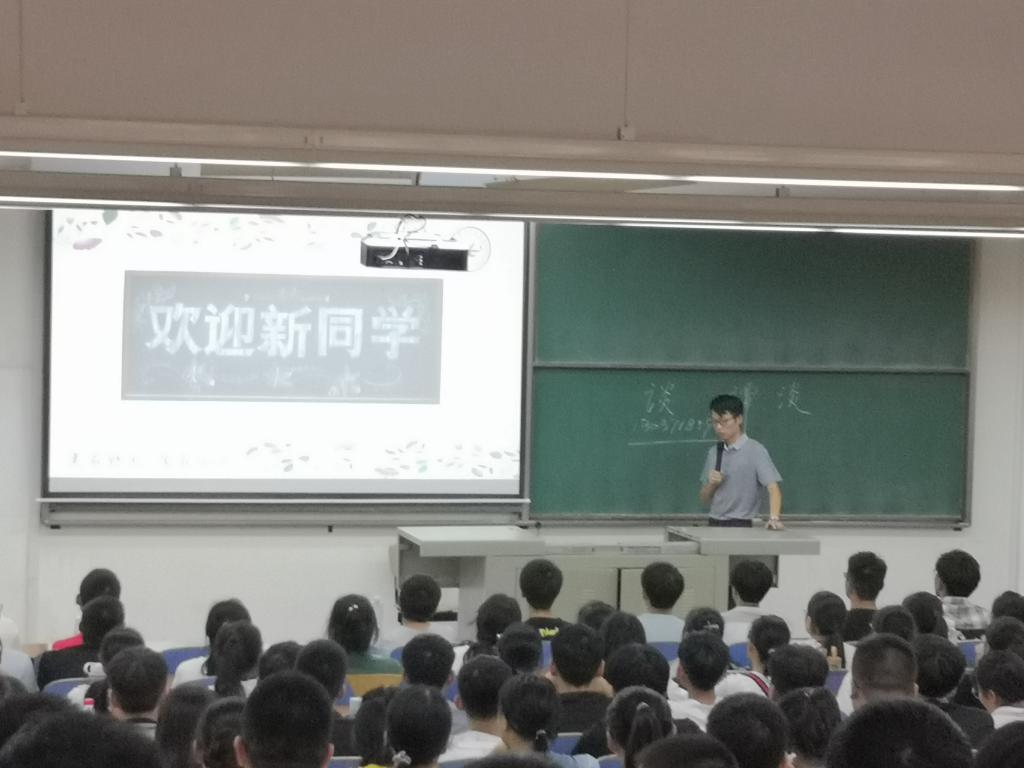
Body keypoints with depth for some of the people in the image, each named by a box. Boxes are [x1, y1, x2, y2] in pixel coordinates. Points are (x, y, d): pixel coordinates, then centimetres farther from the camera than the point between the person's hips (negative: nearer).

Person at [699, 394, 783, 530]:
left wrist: (774, 518, -32)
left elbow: (773, 488, -15)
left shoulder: (754, 450, -6)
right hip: (715, 524, 5)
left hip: (741, 526, -5)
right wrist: (711, 484, -3)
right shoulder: (714, 452, 11)